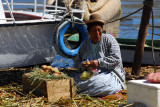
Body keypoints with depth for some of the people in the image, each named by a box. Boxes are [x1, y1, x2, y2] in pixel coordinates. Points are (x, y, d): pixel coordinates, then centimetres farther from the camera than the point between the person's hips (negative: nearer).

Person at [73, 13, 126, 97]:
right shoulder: (85, 44, 12)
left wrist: (99, 62, -21)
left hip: (110, 74, -4)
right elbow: (76, 63, 14)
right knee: (75, 80, -28)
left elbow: (116, 59, -11)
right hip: (90, 74, 4)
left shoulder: (109, 39, -1)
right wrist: (83, 65, -11)